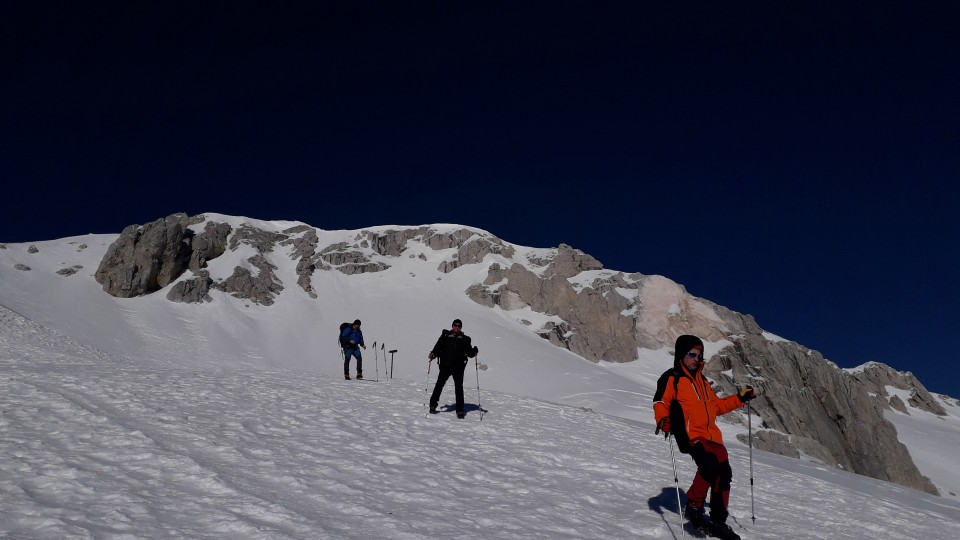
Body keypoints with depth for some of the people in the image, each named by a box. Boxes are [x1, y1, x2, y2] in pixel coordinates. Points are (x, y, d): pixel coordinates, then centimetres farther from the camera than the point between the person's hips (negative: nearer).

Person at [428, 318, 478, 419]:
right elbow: (438, 347, 5)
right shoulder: (445, 336, 7)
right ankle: (433, 406, 16)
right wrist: (433, 354, -13)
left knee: (459, 388, -3)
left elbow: (470, 354, 8)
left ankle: (460, 410, 2)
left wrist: (475, 350, -13)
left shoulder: (465, 339, 10)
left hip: (458, 368, 0)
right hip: (445, 366, 0)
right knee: (439, 385, 1)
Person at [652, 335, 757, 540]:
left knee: (724, 475, 5)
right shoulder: (672, 378, 1)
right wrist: (663, 419, -30)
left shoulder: (702, 381, 25)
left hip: (712, 436, 8)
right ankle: (694, 506, -12)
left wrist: (740, 398, 24)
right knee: (709, 465, -29)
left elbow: (716, 405, 31)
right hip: (690, 435, -8)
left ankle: (718, 521, 18)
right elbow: (661, 402, -10)